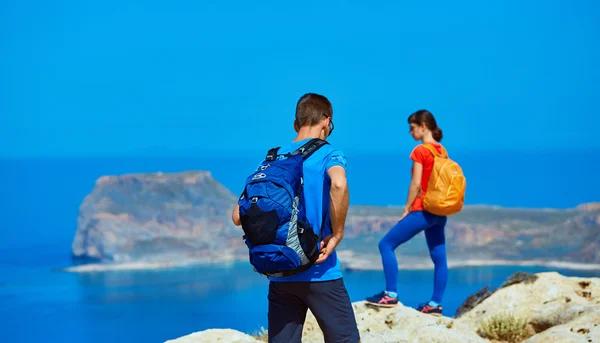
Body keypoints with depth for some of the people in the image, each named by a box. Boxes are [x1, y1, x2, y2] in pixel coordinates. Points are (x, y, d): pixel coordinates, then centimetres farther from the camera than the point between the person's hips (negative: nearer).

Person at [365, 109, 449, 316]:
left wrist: (407, 209, -8)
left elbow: (416, 184, -15)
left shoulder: (420, 151, -12)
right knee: (439, 258, 7)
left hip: (423, 211, -8)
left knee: (386, 244, -1)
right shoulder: (442, 151, 10)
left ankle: (391, 295, -5)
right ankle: (435, 304, 9)